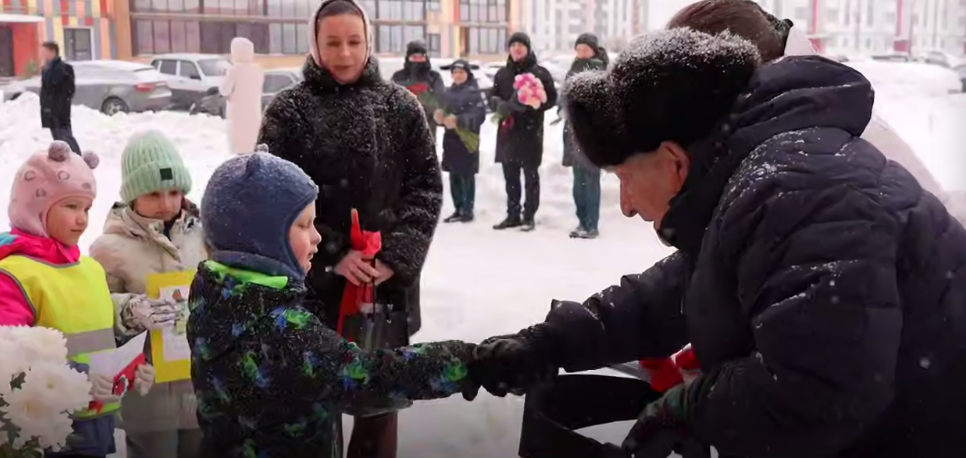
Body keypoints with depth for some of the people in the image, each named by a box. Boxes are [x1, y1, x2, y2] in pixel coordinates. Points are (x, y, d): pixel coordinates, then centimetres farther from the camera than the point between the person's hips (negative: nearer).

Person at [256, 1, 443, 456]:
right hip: (314, 280, -1)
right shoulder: (288, 110, -1)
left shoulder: (401, 105, 3)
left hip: (388, 280, 1)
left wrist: (397, 255, -10)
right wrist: (331, 256, -13)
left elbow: (427, 186, 2)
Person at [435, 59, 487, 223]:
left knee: (467, 176, -4)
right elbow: (444, 111, 18)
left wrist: (458, 120, -25)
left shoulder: (474, 92, -6)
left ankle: (467, 211, 1)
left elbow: (479, 115, -16)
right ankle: (458, 209, 18)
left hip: (468, 140, -7)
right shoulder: (449, 92, 13)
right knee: (454, 176, 9)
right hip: (450, 139, 7)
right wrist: (440, 116, -6)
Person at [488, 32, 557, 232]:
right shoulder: (502, 74, 12)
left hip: (530, 132, -5)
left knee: (530, 176, 0)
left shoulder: (539, 72, -1)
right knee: (510, 176, 9)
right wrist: (501, 106, -10)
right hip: (507, 131, 5)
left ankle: (529, 217, 5)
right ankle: (512, 215, 18)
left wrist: (530, 105, -20)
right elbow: (492, 98, 13)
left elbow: (551, 99, -3)